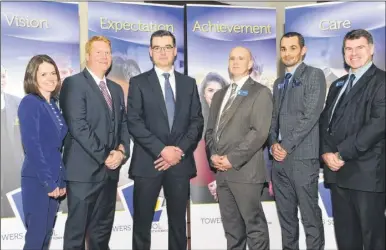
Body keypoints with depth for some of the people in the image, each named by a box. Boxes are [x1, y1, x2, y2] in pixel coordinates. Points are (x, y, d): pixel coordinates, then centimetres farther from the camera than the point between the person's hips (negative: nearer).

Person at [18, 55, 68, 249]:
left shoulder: (52, 104, 10)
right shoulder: (29, 103, -11)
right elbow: (31, 145, -17)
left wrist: (61, 179, 8)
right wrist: (49, 181, -16)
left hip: (54, 180, 7)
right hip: (37, 180, -7)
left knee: (47, 234, 14)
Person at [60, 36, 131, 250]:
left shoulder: (116, 89, 17)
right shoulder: (73, 83, -5)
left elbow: (123, 124, 14)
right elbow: (77, 126, -15)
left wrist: (121, 151, -5)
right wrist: (103, 156, -14)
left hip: (110, 169, 7)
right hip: (84, 169, -6)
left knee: (102, 229, 15)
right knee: (77, 229, 4)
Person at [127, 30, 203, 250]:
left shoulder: (189, 83, 12)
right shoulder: (139, 82, 3)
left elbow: (197, 121, 5)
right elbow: (134, 123, -6)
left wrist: (180, 150, -9)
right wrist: (161, 150, -14)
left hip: (181, 162, 3)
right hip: (148, 162, -2)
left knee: (178, 223, 12)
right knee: (142, 223, 5)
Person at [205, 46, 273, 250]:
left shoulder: (260, 92, -2)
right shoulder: (220, 95, 19)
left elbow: (259, 132, -13)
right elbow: (210, 130, 16)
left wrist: (232, 159, -15)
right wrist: (213, 155, -2)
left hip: (245, 170, -6)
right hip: (221, 171, 6)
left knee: (254, 225, 2)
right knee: (231, 226, 14)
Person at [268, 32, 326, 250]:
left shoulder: (314, 75, -2)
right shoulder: (279, 83, 19)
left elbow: (311, 115, -12)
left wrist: (286, 146, -13)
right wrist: (273, 144, -2)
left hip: (303, 157, -6)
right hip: (279, 158, 6)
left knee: (310, 216, -1)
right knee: (285, 214, 12)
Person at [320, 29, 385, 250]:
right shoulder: (338, 85, 18)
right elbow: (325, 121, 13)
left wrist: (342, 154, -16)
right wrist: (326, 152, -5)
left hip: (367, 172, -6)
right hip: (337, 170, 6)